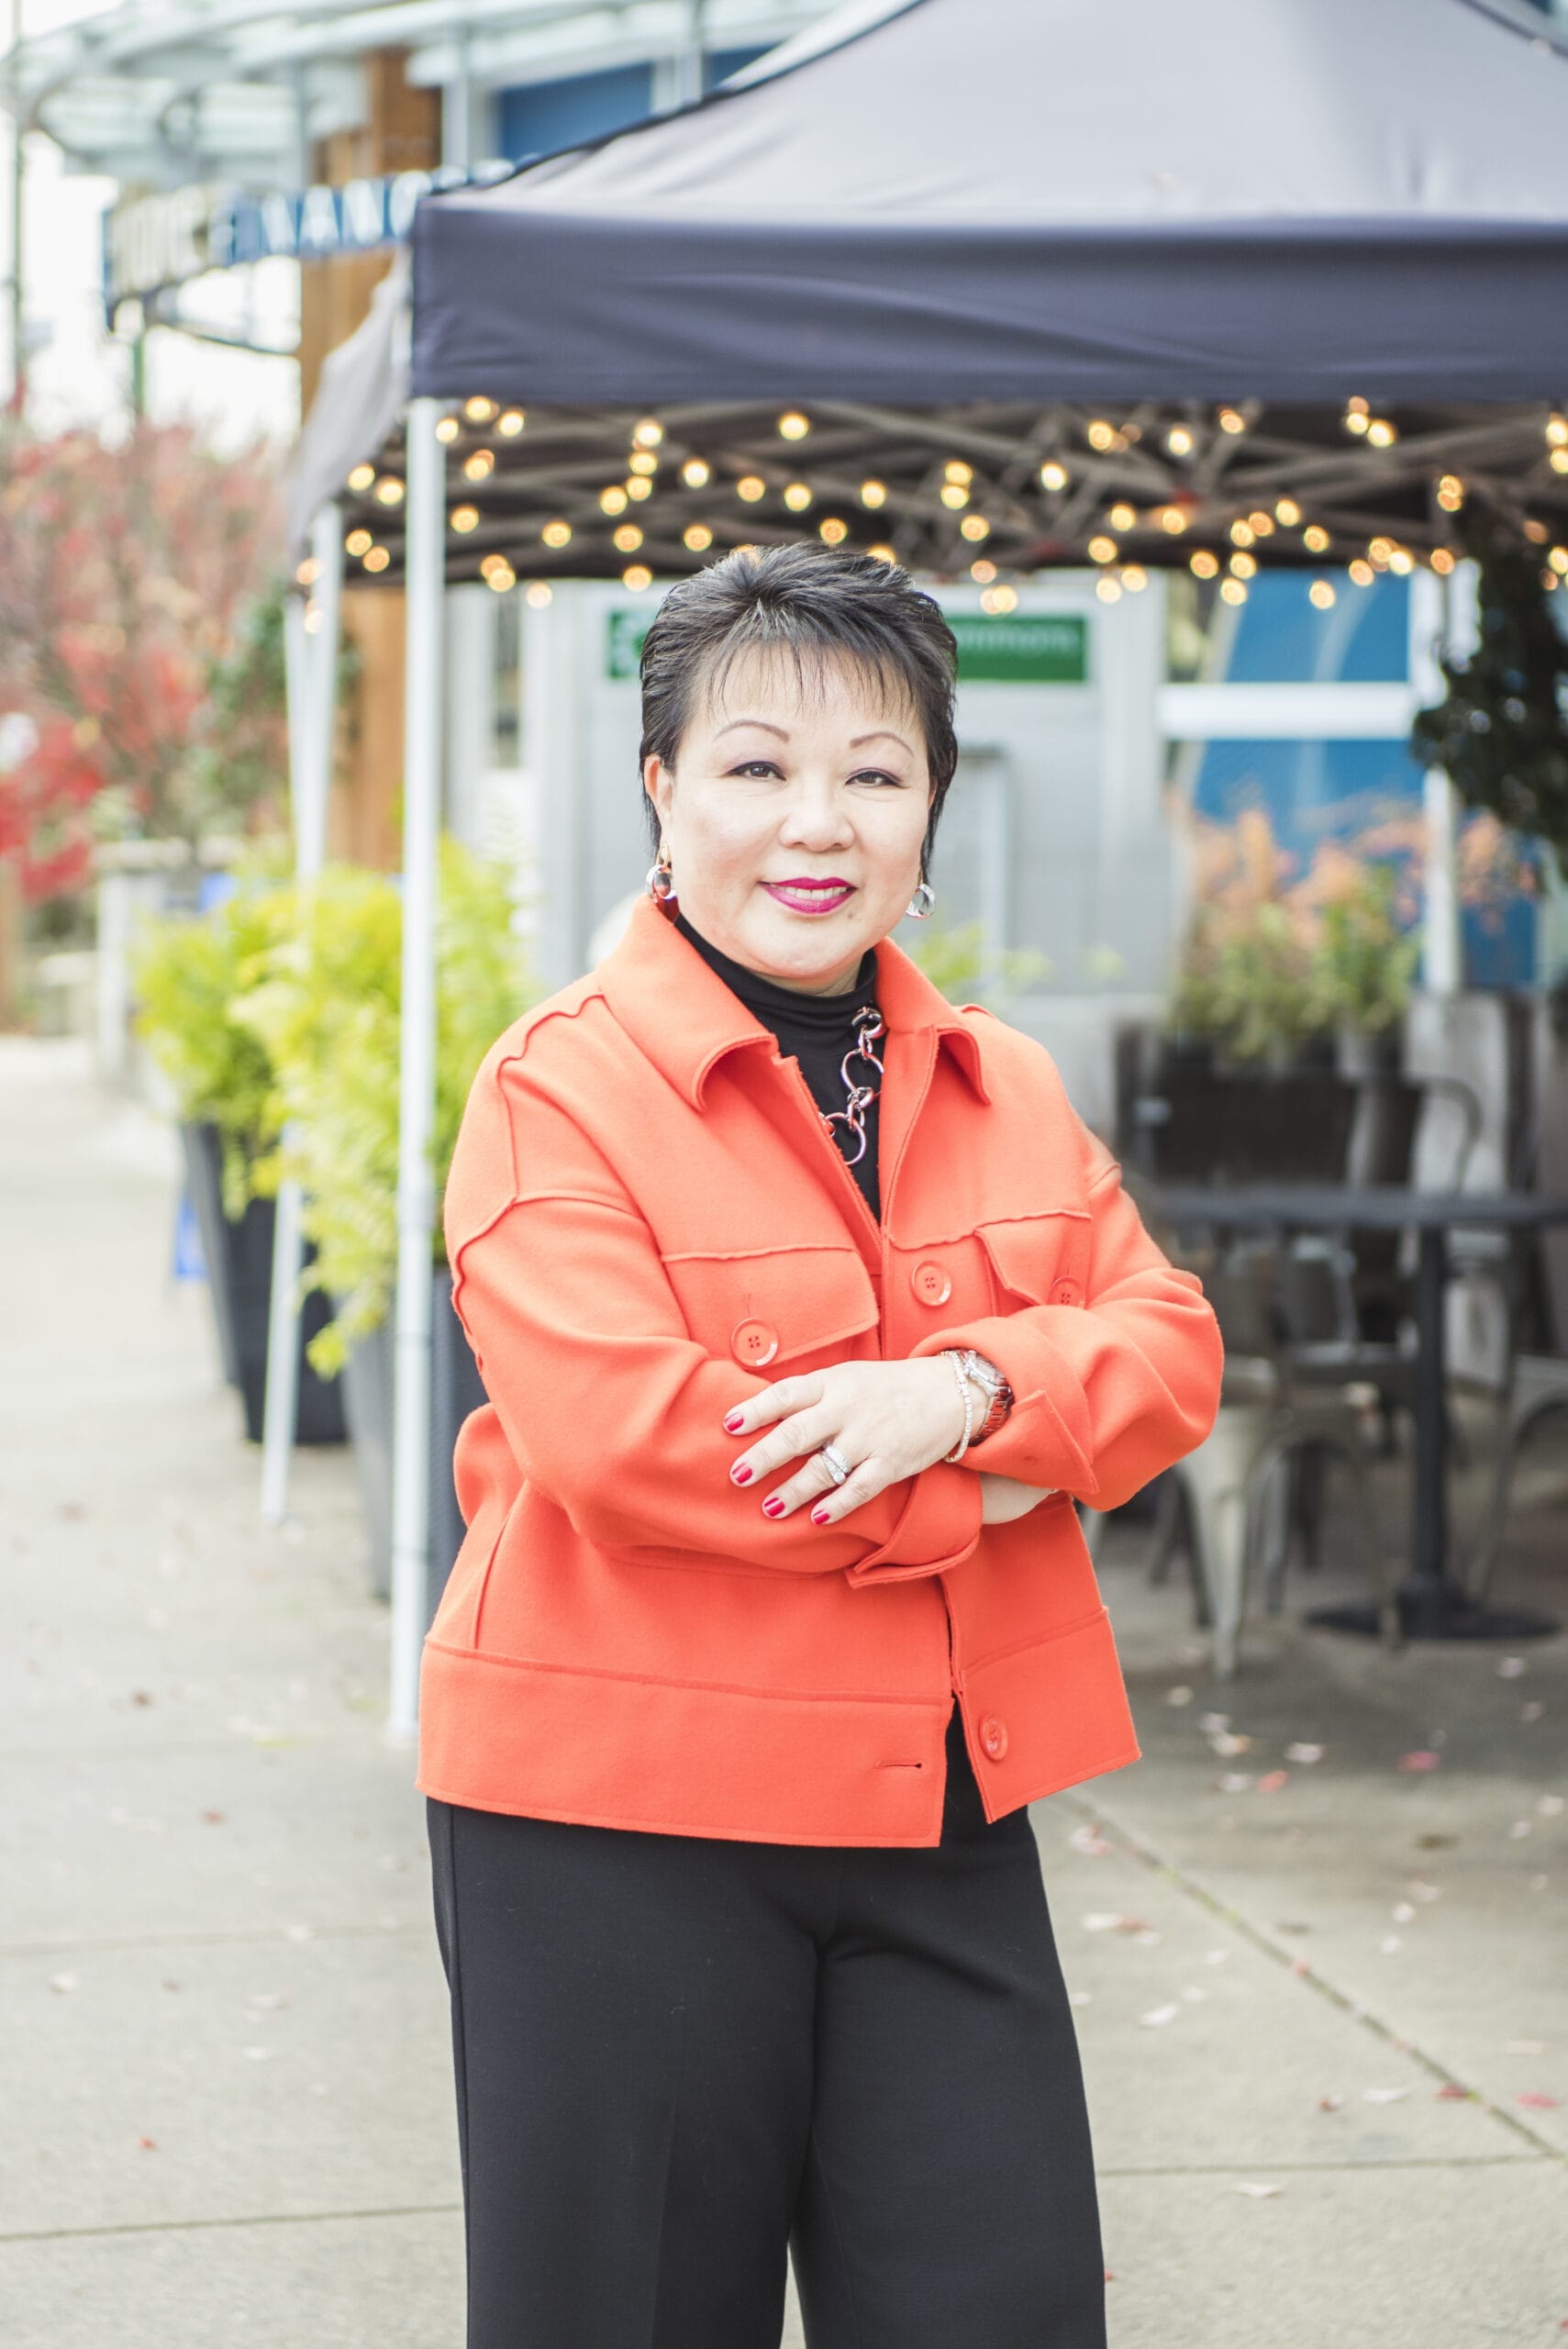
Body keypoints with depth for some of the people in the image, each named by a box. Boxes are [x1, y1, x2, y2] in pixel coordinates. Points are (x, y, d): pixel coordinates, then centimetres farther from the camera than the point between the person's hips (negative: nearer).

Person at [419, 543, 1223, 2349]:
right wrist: (970, 1501, -15)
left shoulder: (1001, 1088, 11)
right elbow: (618, 1430, -21)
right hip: (622, 1813, -5)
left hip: (946, 1813, 5)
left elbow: (1169, 1350, 4)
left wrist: (970, 1389, -18)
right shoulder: (559, 1086, -9)